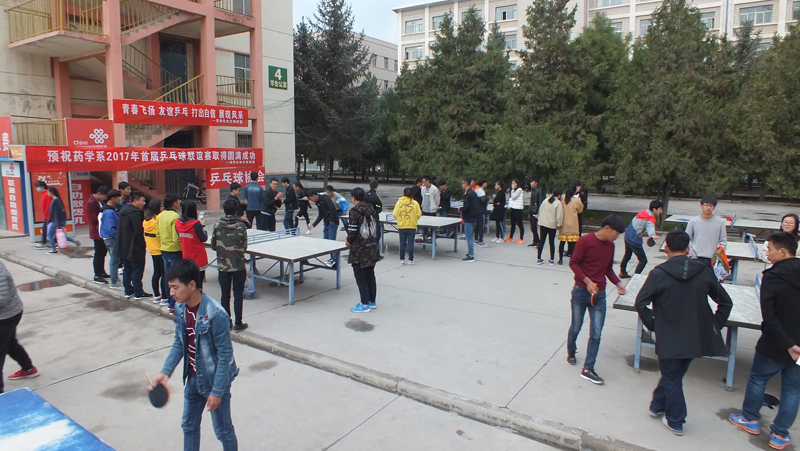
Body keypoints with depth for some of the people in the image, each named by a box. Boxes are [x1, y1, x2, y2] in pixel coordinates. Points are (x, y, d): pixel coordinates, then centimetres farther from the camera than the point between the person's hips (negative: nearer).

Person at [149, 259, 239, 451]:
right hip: (193, 378, 7)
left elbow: (225, 355, -23)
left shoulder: (215, 314, -30)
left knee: (223, 431, 11)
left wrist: (217, 391, -19)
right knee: (188, 425, 24)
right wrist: (166, 371, -5)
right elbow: (179, 343, 7)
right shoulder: (180, 309, -6)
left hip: (215, 381, -7)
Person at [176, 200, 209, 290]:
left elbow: (179, 237, 9)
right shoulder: (196, 224, -20)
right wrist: (203, 226, 2)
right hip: (198, 259, -5)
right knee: (198, 285, 3)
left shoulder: (177, 222, -2)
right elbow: (204, 238, -10)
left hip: (185, 258, 6)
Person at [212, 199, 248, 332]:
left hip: (222, 266, 2)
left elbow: (213, 246, 1)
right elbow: (245, 247, -4)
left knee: (225, 295, 11)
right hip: (238, 266, -2)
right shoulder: (241, 226, -10)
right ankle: (238, 324, 12)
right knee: (238, 295, 7)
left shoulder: (217, 226, -6)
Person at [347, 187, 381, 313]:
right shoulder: (371, 209, 7)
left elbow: (352, 231, -17)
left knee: (360, 277, 2)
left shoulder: (355, 211, -15)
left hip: (360, 250, -7)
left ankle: (365, 304, 8)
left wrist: (349, 241, 2)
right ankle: (372, 301, 25)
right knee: (370, 275, 16)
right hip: (372, 248, 7)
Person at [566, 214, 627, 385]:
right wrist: (587, 281, -19)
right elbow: (573, 263, -10)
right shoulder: (585, 241, -11)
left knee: (596, 333, -1)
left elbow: (608, 269, 17)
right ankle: (571, 351, 41)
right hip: (581, 292, -4)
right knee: (576, 327, 12)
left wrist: (618, 283, 1)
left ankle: (588, 369, 7)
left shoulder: (610, 246, 7)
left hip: (599, 294, 4)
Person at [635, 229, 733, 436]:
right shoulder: (703, 273, -1)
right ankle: (658, 406, 39)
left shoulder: (659, 274, -13)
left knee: (672, 379, 12)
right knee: (674, 375, 23)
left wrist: (653, 325, -5)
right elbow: (726, 302, 7)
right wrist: (714, 326, 11)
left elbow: (641, 303, -17)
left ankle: (675, 422, 25)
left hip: (669, 339, -4)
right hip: (696, 337, 5)